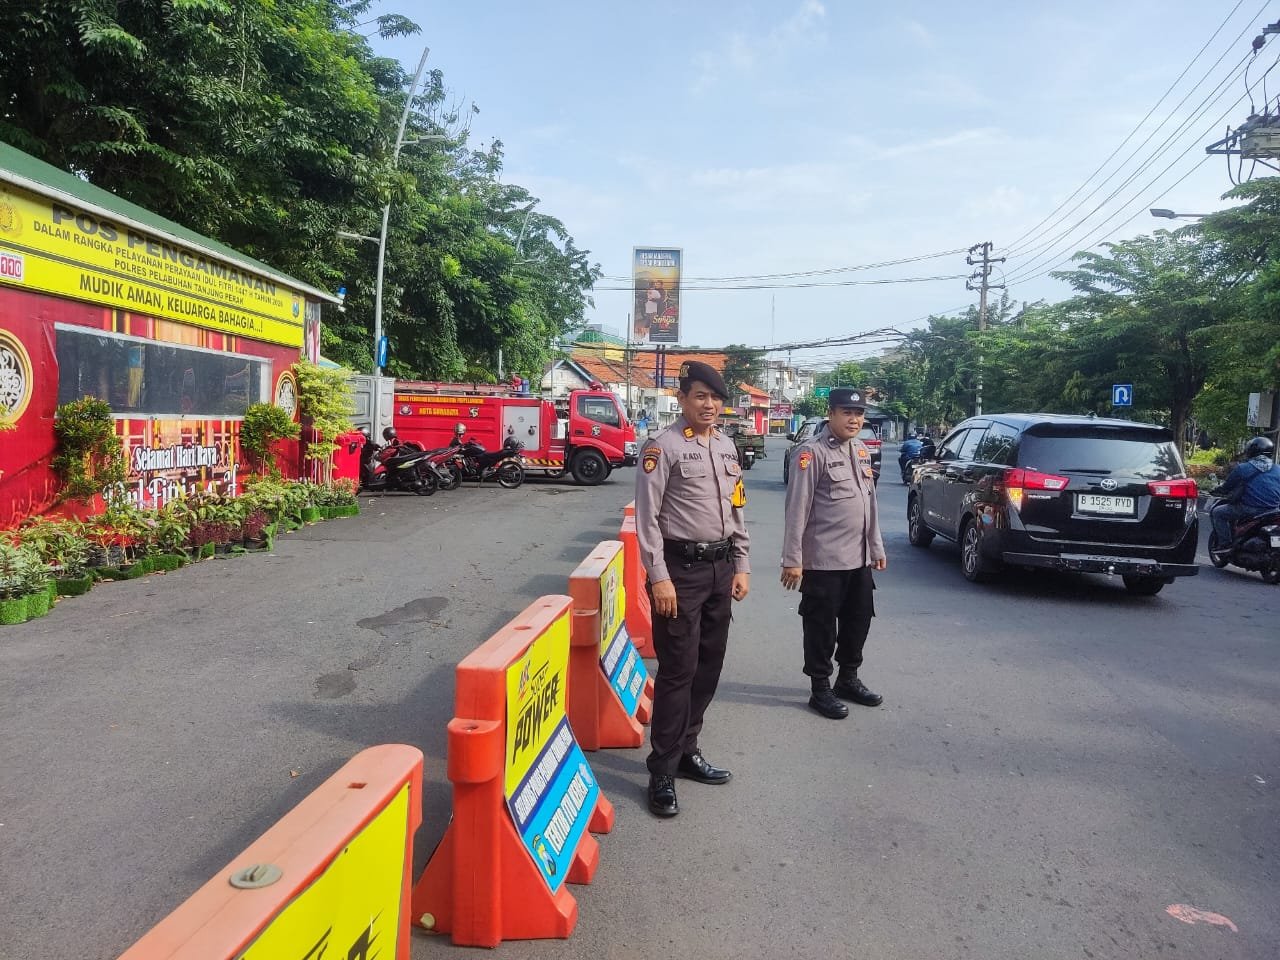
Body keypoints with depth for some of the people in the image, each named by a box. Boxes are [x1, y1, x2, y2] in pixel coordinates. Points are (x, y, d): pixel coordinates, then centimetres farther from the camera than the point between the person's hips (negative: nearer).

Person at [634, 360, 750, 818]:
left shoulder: (726, 446, 13)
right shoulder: (663, 446, -9)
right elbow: (647, 517, -13)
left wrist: (741, 565, 12)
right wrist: (659, 577, -17)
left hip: (721, 567, 7)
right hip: (681, 568, -7)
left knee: (709, 665, 13)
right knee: (678, 670, -4)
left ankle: (687, 749, 29)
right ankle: (663, 772, 7)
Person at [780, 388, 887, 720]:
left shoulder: (861, 452, 13)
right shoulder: (812, 452, -13)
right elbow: (797, 508, -16)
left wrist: (876, 547, 19)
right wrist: (792, 559, -17)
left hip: (859, 558, 8)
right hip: (823, 560, -8)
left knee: (858, 620, 18)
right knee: (822, 626, 4)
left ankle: (848, 678, 35)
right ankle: (821, 689, 18)